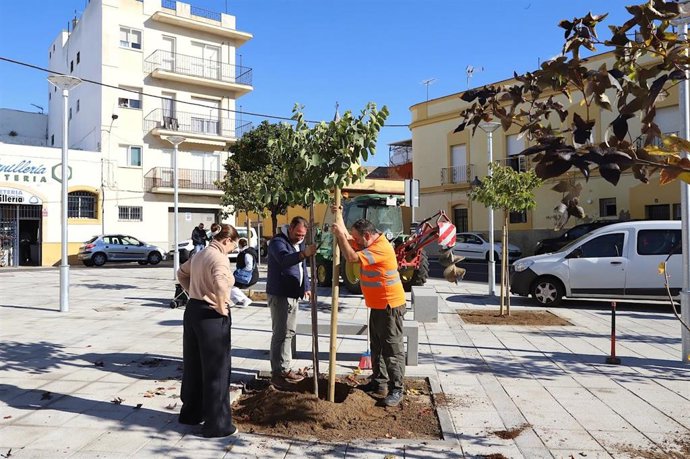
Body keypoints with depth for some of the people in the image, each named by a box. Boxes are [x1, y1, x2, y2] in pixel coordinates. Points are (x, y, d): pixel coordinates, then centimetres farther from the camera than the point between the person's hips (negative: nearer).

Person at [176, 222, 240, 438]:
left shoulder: (200, 255, 11)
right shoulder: (219, 258, -17)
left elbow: (181, 274, 28)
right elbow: (220, 284, -37)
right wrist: (221, 307, -22)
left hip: (193, 310, 9)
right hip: (211, 316, -9)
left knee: (194, 366, 20)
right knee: (216, 371, 1)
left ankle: (191, 413, 34)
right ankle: (217, 424, 9)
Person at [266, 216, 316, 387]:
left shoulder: (299, 243, 12)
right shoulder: (278, 242, -16)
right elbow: (285, 259, -38)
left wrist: (306, 287, 18)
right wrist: (303, 254, -53)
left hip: (293, 294, 9)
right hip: (279, 295, -9)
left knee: (289, 332, 15)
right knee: (281, 333, -6)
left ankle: (285, 369, 25)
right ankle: (277, 373, 1)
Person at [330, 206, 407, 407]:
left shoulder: (381, 248, -23)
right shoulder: (368, 244, 9)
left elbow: (351, 257, -27)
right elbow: (346, 237, 18)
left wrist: (339, 235, -19)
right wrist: (338, 216, 11)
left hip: (390, 306, -10)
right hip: (377, 305, 10)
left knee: (392, 349, -4)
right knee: (377, 347, 17)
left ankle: (396, 390, 2)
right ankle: (379, 382, 28)